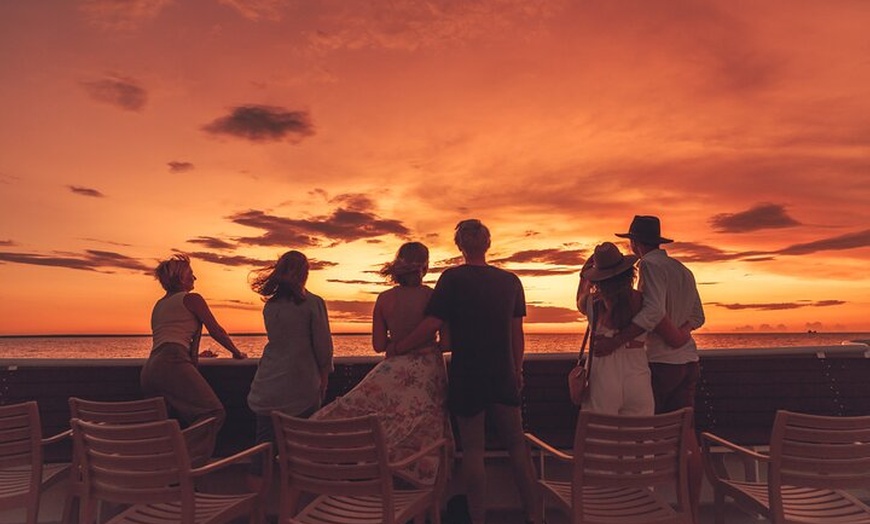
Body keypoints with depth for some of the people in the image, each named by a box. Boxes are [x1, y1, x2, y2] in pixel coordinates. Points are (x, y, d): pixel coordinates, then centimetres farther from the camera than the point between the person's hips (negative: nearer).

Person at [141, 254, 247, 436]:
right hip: (172, 365, -9)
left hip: (148, 369, 9)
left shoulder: (159, 305, 30)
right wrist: (237, 353, 24)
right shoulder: (191, 299, 7)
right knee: (214, 412, -16)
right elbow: (216, 331, 10)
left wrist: (195, 355, 53)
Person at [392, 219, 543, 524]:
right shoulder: (510, 281, 1)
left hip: (466, 377, -3)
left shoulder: (453, 279, -12)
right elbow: (517, 332, 5)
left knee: (472, 449, 8)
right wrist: (517, 369, 16)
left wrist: (397, 348, -3)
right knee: (517, 445, 14)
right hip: (504, 377, 4)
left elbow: (431, 326, -15)